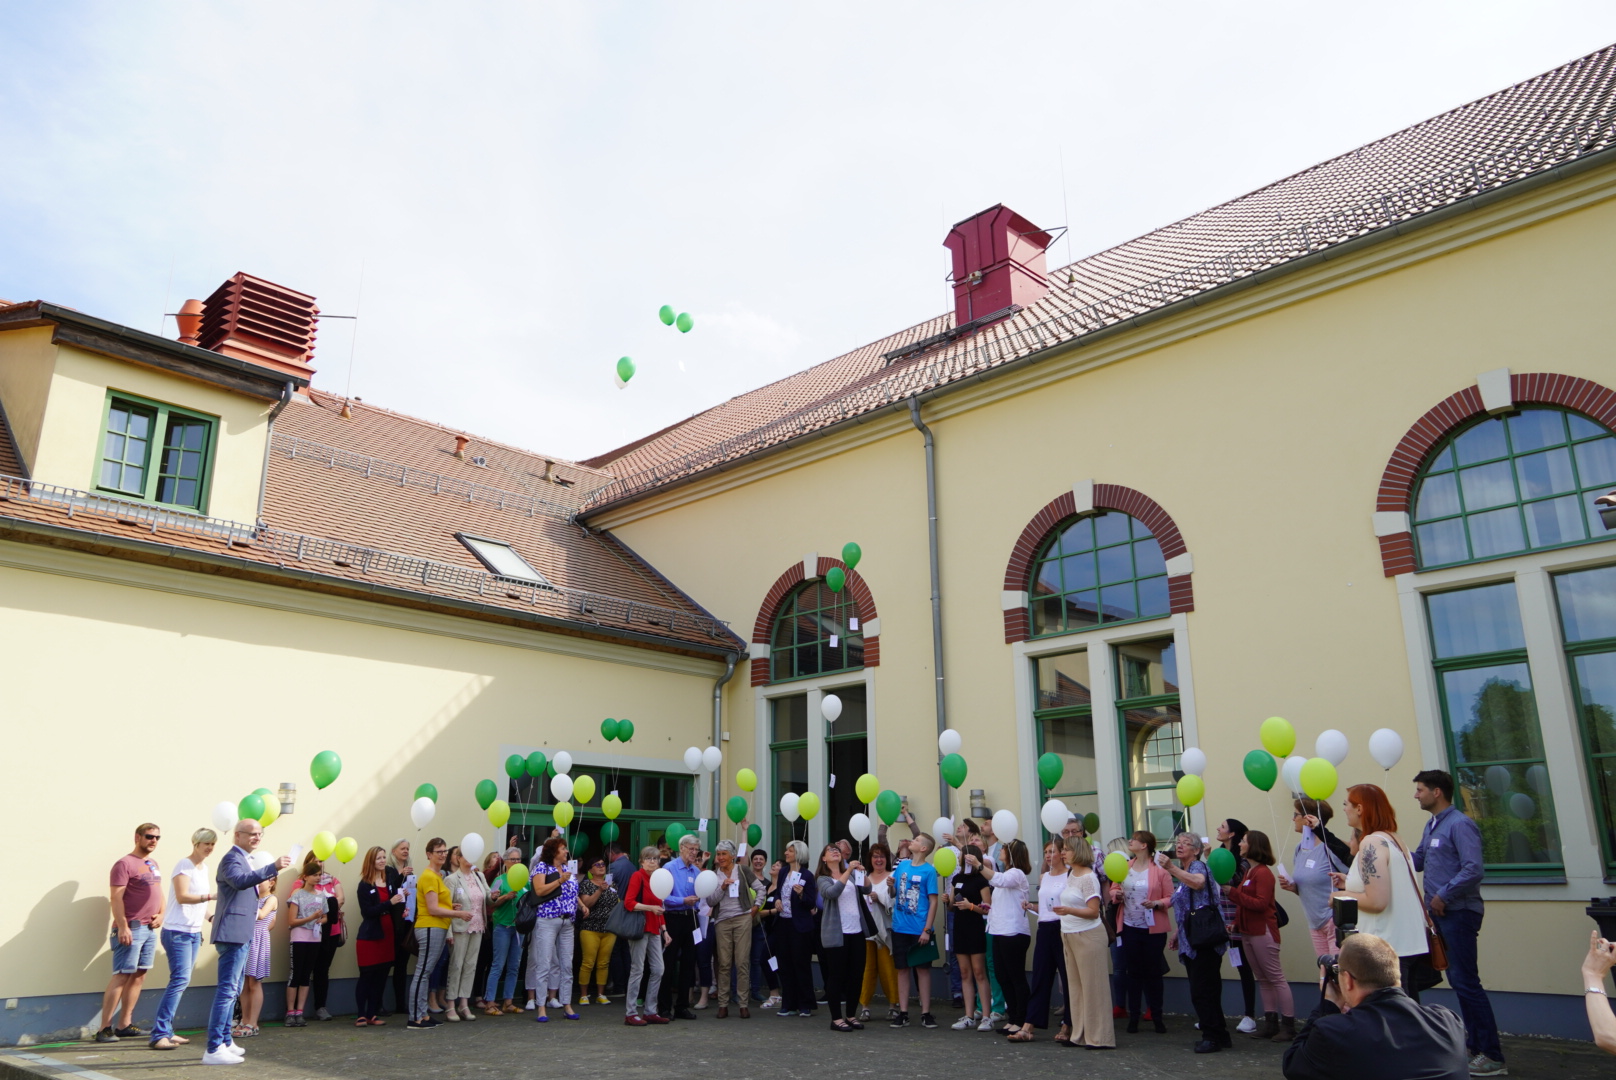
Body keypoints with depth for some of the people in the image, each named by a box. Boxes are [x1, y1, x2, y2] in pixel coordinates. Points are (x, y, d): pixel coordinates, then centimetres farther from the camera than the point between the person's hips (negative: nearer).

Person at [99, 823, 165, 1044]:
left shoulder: (153, 864, 17)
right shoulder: (125, 864, -8)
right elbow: (116, 898, -14)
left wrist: (161, 914, 8)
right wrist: (122, 927, -20)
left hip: (150, 928, 8)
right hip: (131, 928, -8)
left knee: (139, 976, 8)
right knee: (122, 976, -8)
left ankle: (124, 1025, 14)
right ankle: (104, 1028, -3)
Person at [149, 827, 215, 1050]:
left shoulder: (204, 867, 15)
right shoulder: (184, 865, -9)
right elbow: (182, 896, -20)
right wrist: (211, 895, -26)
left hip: (194, 933, 8)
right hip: (177, 931, -8)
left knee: (181, 981, 8)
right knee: (180, 980, -14)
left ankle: (166, 1031, 14)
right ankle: (159, 1034, -11)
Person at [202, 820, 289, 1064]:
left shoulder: (244, 859, 17)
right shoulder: (232, 858, -14)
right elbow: (240, 880, -36)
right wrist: (273, 867, -44)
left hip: (241, 933, 11)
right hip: (233, 933, -11)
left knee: (232, 990, 16)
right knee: (227, 989, -11)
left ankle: (224, 1041, 25)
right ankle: (213, 1050, -10)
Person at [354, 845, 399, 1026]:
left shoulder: (390, 881, 10)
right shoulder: (365, 885, -5)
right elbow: (367, 911, -15)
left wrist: (401, 908, -5)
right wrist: (390, 903, -23)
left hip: (387, 935, 5)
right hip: (369, 936, -5)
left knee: (381, 977, 7)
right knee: (366, 976, -2)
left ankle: (373, 1015, 14)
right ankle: (362, 1015, 5)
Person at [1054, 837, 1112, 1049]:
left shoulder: (1088, 877, -14)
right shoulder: (1070, 875, 11)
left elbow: (1094, 911, -17)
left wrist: (1069, 910, -30)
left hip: (1088, 936, -8)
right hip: (1069, 935, 8)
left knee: (1092, 986, -2)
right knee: (1075, 986, 10)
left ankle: (1099, 1037, 4)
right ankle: (1080, 1034, 17)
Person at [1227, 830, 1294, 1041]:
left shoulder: (1263, 872, -13)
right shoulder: (1249, 871, 16)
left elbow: (1261, 903, -22)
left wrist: (1232, 892, -21)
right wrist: (1237, 924, 12)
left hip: (1263, 932, -10)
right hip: (1248, 932, 10)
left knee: (1276, 978, -4)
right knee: (1263, 979, 12)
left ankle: (1288, 1026, 0)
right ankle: (1271, 1023, 17)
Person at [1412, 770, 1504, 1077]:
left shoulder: (1460, 825, -15)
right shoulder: (1431, 826, 14)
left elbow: (1473, 870, -23)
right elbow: (1417, 861, 17)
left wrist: (1443, 895, -18)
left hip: (1458, 913, -9)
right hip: (1439, 913, 9)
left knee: (1465, 981, -7)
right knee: (1458, 979, 15)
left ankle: (1492, 1056, 0)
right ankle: (1475, 1043, 25)